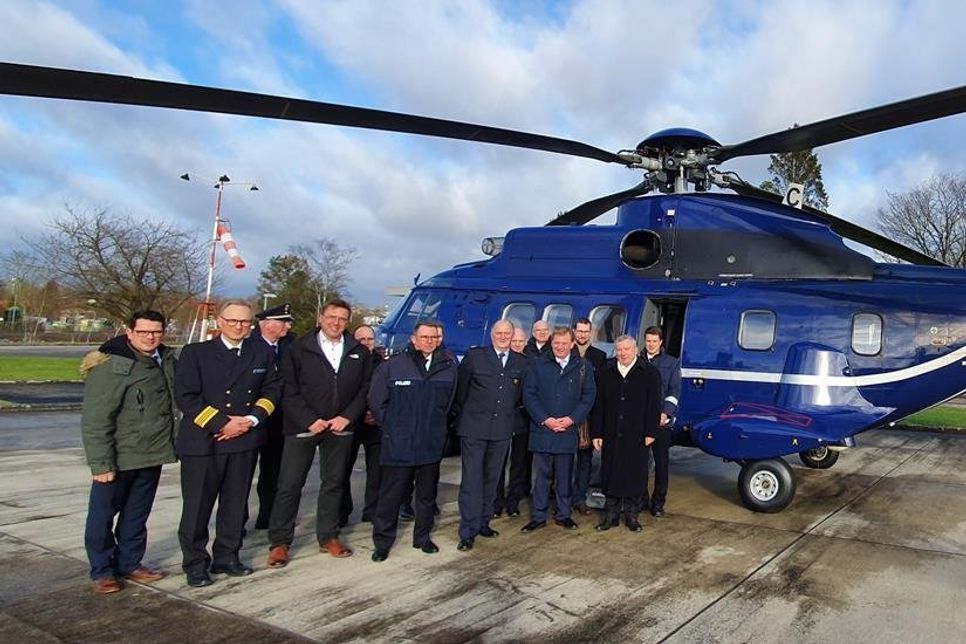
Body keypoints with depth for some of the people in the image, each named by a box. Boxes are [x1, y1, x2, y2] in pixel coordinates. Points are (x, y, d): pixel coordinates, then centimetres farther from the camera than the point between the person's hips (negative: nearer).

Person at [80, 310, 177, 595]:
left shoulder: (166, 360, 3)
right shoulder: (109, 367, -17)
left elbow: (176, 400, 16)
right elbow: (95, 420, -18)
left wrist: (175, 441, 9)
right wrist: (101, 463, -19)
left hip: (153, 454, 6)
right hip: (118, 458, -6)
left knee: (137, 515, 17)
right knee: (103, 514, 7)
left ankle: (130, 563, 31)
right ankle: (102, 571, 22)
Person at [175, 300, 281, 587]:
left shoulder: (263, 353, 7)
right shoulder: (195, 353, -2)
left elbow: (272, 388, 9)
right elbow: (185, 397, -9)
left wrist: (251, 420, -6)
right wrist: (222, 423, -15)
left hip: (244, 439, 3)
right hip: (202, 442, -3)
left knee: (235, 504, 12)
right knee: (197, 506, 3)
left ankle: (226, 557, 27)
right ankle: (195, 564, 18)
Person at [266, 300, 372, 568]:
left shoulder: (359, 353, 5)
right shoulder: (299, 349, -2)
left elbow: (365, 389, 5)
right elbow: (288, 390, -6)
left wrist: (347, 417, -7)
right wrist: (310, 420, -13)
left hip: (340, 427, 3)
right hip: (302, 426, -2)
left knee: (334, 483, 11)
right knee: (289, 485, 0)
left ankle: (328, 536, 24)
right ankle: (279, 542, 11)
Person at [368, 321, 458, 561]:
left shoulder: (448, 366, 0)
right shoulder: (392, 366, -7)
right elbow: (376, 401, 0)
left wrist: (435, 424, 11)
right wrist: (392, 425, 2)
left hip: (431, 444, 3)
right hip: (398, 445, -3)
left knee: (427, 494, 15)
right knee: (390, 494, 4)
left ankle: (422, 537, 31)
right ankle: (382, 542, 17)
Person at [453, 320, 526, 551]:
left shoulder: (521, 363, 8)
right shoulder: (474, 356, -1)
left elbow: (521, 396, 14)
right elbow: (460, 388, 2)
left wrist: (512, 416, 7)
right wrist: (461, 415, 3)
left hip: (502, 429, 4)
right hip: (474, 428, -3)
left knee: (491, 479, 12)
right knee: (471, 479, -4)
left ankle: (483, 522, 25)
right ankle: (468, 532, 1)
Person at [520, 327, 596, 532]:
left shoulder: (583, 367, 4)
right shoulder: (538, 365, 2)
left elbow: (589, 396, 3)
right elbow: (528, 394, -1)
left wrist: (571, 419, -9)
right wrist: (545, 420, -10)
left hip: (567, 430, 0)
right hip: (542, 429, 0)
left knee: (564, 475, 9)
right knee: (542, 475, 5)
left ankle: (564, 515, 22)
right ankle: (539, 516, 15)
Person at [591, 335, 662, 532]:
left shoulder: (649, 373, 1)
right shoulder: (606, 373, 7)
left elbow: (653, 405, -1)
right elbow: (599, 405, 6)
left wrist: (650, 432, -7)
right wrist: (597, 433, 1)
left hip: (637, 435, -2)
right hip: (611, 435, 2)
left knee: (635, 475, 4)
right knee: (611, 474, 6)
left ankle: (632, 514, 18)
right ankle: (611, 514, 18)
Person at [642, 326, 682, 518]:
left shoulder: (672, 363, 7)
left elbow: (675, 392, 1)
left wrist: (665, 414, -13)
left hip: (662, 421, 0)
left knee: (662, 462, 4)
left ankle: (658, 503, 14)